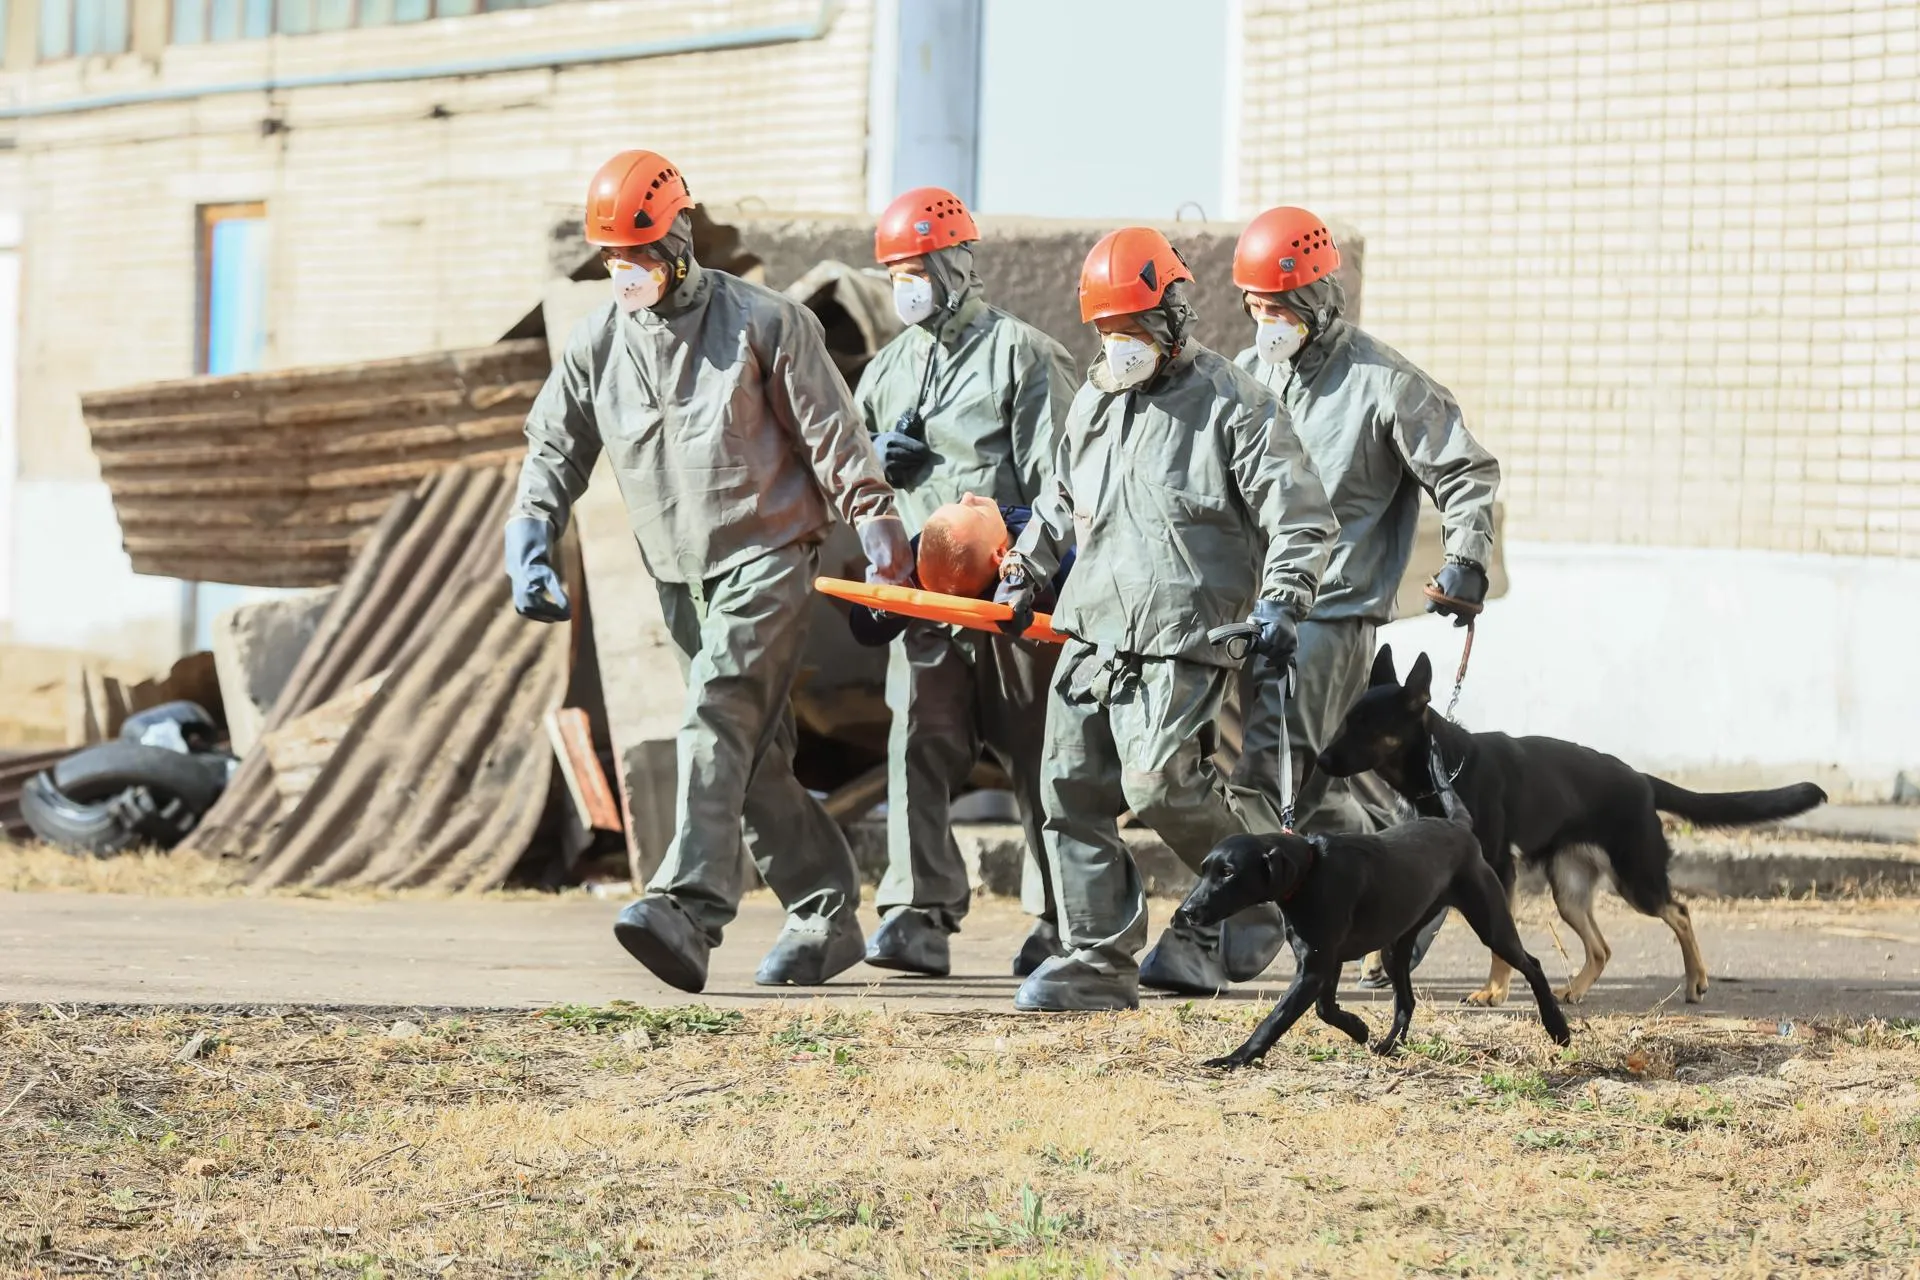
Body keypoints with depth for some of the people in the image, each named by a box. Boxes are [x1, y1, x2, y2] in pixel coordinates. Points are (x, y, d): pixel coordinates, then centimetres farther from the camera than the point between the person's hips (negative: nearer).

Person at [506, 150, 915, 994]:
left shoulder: (761, 322, -4)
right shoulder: (596, 343, 8)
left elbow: (833, 435, -2)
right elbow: (556, 448, 14)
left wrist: (881, 536, -2)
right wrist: (530, 538, -2)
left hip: (766, 555, -6)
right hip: (680, 576, 6)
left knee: (721, 714, -23)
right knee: (756, 755, 9)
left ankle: (689, 908, -36)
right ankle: (828, 917, 19)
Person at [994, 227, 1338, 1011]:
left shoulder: (1230, 404, -4)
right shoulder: (1093, 403, 18)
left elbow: (1300, 514, -5)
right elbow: (1062, 504, 34)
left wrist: (1281, 601, -14)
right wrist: (1024, 573, 24)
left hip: (1183, 631, -7)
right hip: (1090, 626, 7)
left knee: (1160, 782, -19)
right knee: (1072, 786, 0)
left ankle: (1243, 911, 5)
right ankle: (1100, 960, 6)